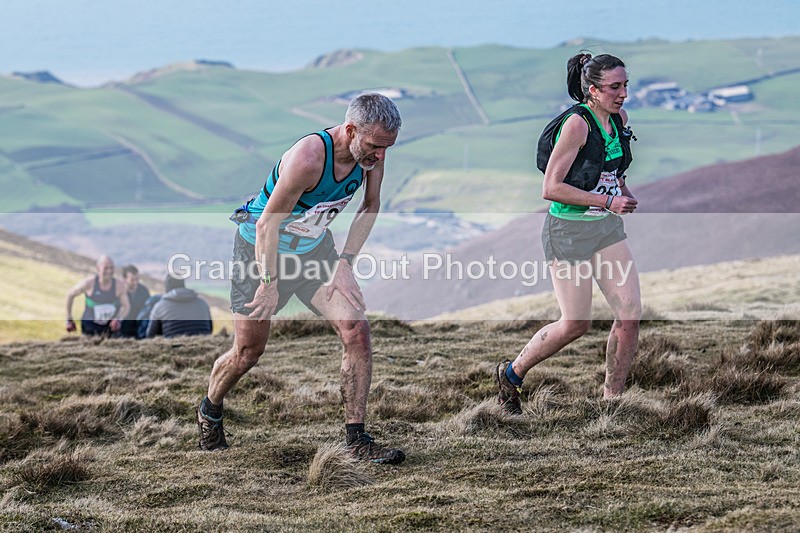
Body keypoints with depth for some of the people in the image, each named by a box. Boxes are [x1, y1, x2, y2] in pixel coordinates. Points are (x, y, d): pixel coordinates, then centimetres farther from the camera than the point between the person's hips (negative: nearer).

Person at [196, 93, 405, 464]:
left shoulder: (372, 150, -15)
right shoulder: (308, 158, -36)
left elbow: (370, 206, 3)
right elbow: (268, 224, -27)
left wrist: (344, 262, -5)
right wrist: (269, 284, -21)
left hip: (314, 248, 6)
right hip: (261, 248, -5)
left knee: (356, 330, -12)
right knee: (247, 352, 4)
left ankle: (356, 439, -6)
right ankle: (209, 412, 36)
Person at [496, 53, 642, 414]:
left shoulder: (619, 119, 4)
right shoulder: (577, 124, -20)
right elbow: (551, 188, -22)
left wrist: (624, 193, 4)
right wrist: (608, 201, -23)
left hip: (607, 228, 7)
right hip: (569, 231, -7)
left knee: (630, 314, -4)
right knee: (575, 325, -1)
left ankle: (611, 402, 9)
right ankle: (512, 373, 23)